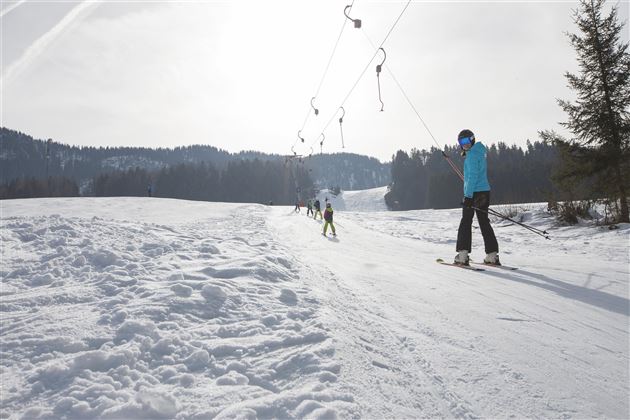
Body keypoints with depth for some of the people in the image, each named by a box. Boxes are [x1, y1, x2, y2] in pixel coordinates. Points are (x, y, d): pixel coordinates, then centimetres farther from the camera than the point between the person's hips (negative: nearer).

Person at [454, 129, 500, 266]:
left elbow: (473, 176, -18)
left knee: (466, 222, -5)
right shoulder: (481, 152, 20)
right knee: (484, 222, 11)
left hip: (474, 193, -9)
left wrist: (468, 195, -21)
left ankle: (463, 255, -9)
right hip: (485, 192, 9)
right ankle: (492, 255, 11)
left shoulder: (472, 154, -9)